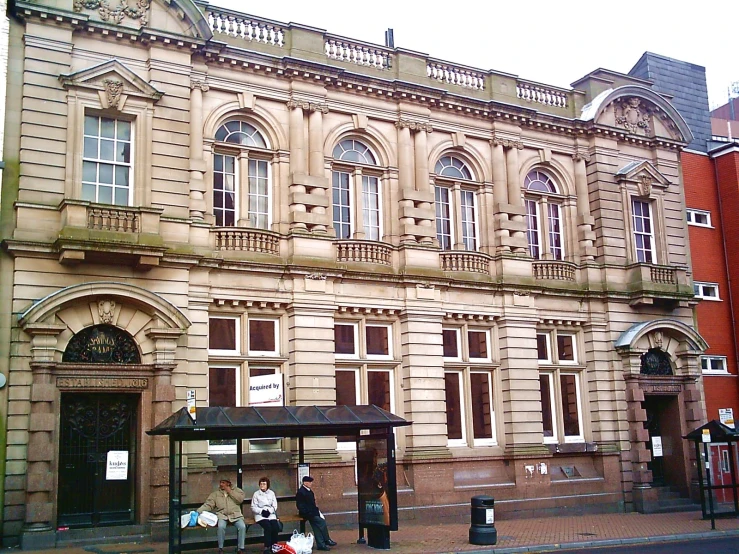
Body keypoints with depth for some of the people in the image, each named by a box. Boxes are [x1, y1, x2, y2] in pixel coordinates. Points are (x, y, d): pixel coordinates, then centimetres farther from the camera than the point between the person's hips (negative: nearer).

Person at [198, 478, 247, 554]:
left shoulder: (236, 490, 12)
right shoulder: (215, 493, 12)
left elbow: (240, 499, -5)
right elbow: (208, 505, 2)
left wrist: (229, 491, -6)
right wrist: (198, 511, -14)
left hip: (235, 515, 0)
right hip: (222, 515, 0)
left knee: (242, 526, -28)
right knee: (221, 526, -33)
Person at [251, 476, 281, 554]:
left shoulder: (271, 493, 10)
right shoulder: (256, 494, 3)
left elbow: (274, 506, 7)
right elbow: (253, 507, 1)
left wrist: (269, 511, -12)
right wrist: (261, 511, -14)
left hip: (271, 514, 3)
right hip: (260, 515, -2)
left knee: (276, 528, -23)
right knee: (268, 527, -30)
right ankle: (267, 548, -21)